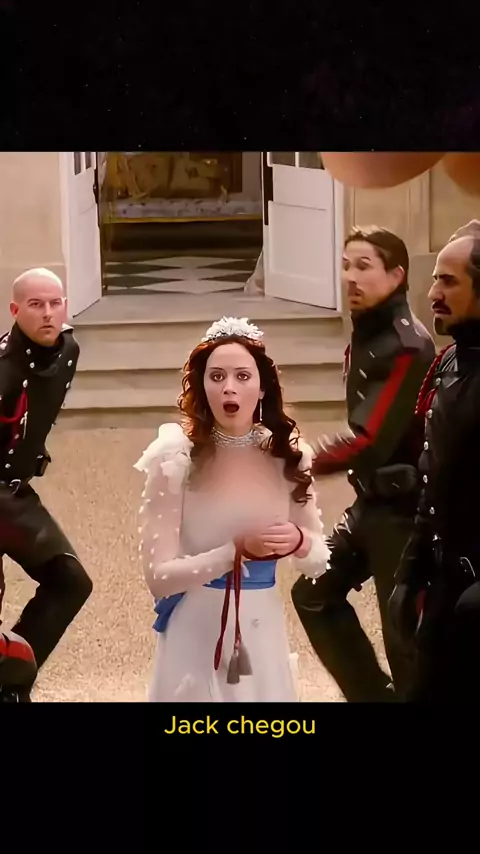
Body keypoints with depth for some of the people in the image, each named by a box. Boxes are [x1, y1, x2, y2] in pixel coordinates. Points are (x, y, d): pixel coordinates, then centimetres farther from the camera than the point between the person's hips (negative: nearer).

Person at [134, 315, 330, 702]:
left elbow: (320, 561, 5)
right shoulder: (176, 458, -13)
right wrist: (237, 550, -24)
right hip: (197, 638, -3)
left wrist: (300, 541, -16)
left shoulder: (289, 455, -3)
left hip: (264, 636, 3)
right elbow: (159, 576, -14)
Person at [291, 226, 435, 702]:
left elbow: (370, 441, -25)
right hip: (372, 502, 10)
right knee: (315, 593, 15)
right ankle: (374, 695, 25)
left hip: (404, 508, -10)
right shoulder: (363, 338, 8)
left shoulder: (408, 347, -20)